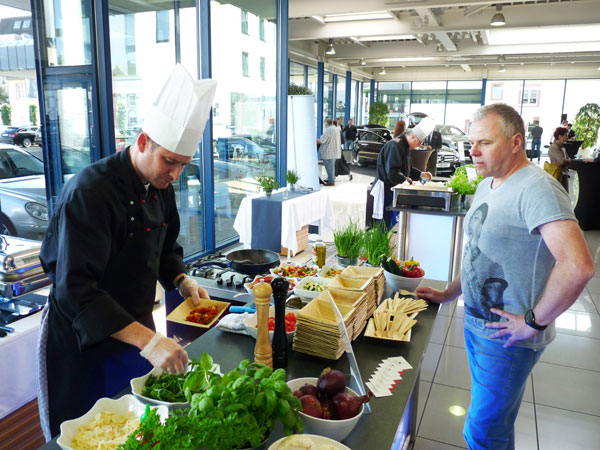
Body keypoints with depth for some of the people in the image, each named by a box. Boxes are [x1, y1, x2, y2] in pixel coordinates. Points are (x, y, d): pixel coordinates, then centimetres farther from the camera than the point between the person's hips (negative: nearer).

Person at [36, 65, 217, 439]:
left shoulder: (161, 187, -1)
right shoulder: (91, 191, -26)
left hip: (137, 329, 7)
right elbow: (76, 290, -31)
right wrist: (147, 340, -37)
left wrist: (182, 281, -7)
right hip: (83, 343, -6)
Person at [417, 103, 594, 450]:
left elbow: (578, 266, -34)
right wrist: (448, 294, 15)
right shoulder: (487, 187, 9)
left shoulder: (536, 188, -22)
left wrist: (534, 322, -23)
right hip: (476, 325, 8)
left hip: (508, 338, -8)